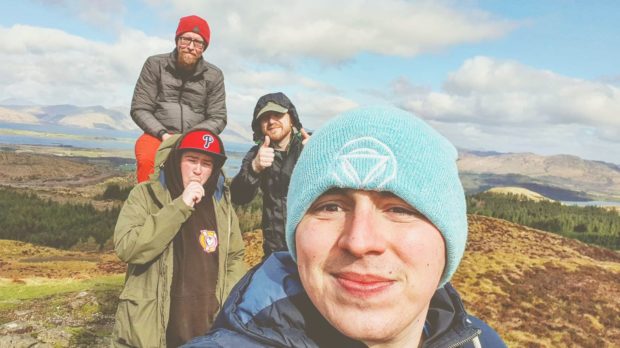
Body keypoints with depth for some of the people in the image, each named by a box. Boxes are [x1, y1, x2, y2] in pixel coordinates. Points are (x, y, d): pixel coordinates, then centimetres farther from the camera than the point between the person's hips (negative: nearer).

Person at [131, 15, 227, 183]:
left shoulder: (214, 75, 3)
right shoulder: (155, 64, 1)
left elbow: (218, 118, 4)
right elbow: (139, 109, 1)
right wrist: (163, 134, -16)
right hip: (157, 136, 0)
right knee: (147, 159, -34)